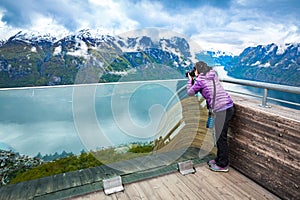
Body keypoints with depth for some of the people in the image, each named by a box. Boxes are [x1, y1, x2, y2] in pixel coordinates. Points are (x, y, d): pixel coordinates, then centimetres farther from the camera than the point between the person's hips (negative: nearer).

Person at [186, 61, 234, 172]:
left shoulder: (199, 80, -7)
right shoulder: (213, 74, 15)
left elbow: (190, 92, 7)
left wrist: (190, 79, 19)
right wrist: (194, 79, 24)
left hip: (221, 110, -9)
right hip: (229, 106, 9)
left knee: (221, 137, 1)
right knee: (220, 136, 18)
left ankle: (223, 165, 13)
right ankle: (219, 159, 31)